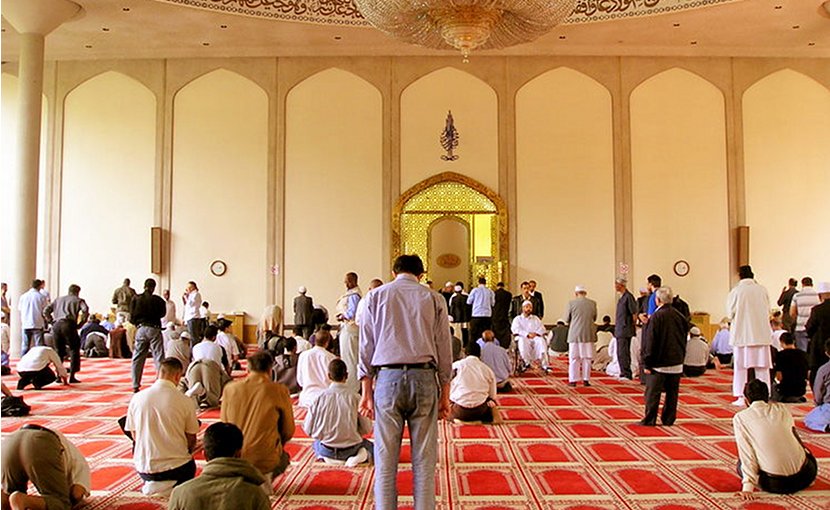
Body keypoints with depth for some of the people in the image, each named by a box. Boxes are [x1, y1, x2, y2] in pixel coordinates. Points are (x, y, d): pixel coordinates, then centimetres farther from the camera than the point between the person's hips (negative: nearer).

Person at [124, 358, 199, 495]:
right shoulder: (184, 400, -13)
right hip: (176, 467, -4)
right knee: (189, 466, 27)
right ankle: (173, 485, 1)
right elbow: (191, 440, -3)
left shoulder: (137, 398, -4)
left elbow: (134, 435, 7)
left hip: (143, 468, 4)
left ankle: (152, 484, 6)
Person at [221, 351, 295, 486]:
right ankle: (265, 476, 10)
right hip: (266, 460, -3)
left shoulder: (230, 389, -2)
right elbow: (288, 432, 0)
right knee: (284, 458, 30)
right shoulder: (279, 391, -9)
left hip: (234, 459, 4)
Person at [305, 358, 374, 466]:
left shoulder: (320, 397, -8)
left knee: (316, 444, 37)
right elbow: (367, 429, -6)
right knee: (370, 447, 30)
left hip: (327, 451, 2)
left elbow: (308, 429, -2)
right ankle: (362, 455, -7)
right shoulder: (355, 396, -11)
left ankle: (327, 457, 2)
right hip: (351, 449, -2)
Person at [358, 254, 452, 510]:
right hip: (424, 377, 0)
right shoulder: (433, 299, 9)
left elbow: (366, 347, 6)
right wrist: (445, 394, 11)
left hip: (387, 377, 0)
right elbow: (444, 348, 7)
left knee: (385, 460, 6)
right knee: (424, 460, 7)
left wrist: (366, 391, 9)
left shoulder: (376, 296, 9)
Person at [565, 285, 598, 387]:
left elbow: (567, 319, 1)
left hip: (574, 334, -1)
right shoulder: (593, 303, 0)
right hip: (588, 334, 2)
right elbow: (594, 318, 11)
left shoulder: (571, 303, -7)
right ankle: (586, 379, 12)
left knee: (574, 358, 6)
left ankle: (573, 380, 6)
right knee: (587, 358, 10)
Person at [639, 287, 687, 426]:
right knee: (672, 392, 11)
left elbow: (650, 342, -13)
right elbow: (684, 339, 12)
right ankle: (668, 419, 16)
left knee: (653, 392, 1)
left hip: (659, 362, -5)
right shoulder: (679, 316, 4)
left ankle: (649, 420, 3)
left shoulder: (656, 317, -14)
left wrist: (647, 363, -9)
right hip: (676, 361, 6)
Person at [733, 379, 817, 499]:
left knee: (741, 465, 24)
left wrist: (748, 486, -5)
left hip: (776, 484, -5)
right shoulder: (781, 409, 8)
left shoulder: (740, 418, -1)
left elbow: (746, 454, -6)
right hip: (805, 477, 5)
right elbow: (793, 433, 20)